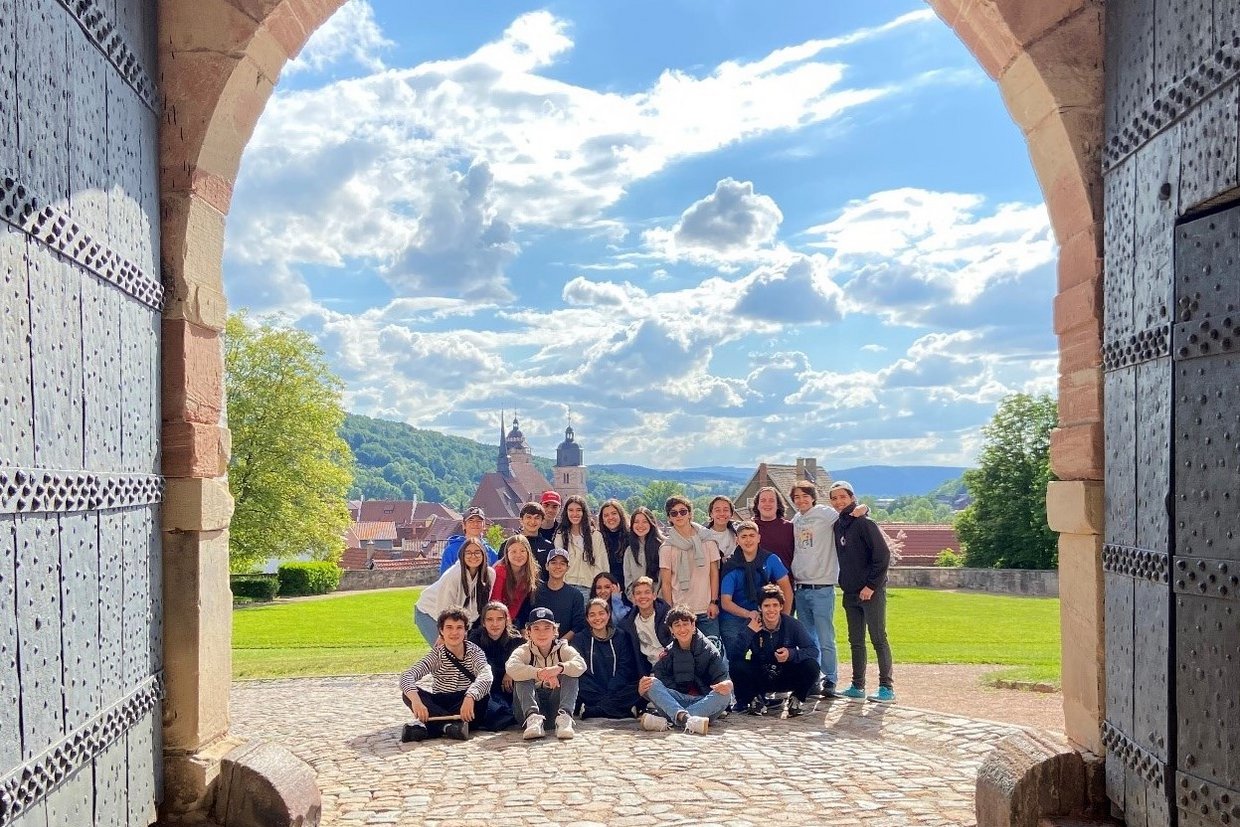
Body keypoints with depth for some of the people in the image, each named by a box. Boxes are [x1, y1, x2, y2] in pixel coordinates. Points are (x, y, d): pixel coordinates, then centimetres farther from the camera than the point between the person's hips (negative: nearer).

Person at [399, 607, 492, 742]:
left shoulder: (475, 652, -6)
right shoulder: (436, 654, -3)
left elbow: (485, 676, -27)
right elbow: (407, 676, -18)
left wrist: (470, 698, -48)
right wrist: (416, 700, -40)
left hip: (466, 708, -1)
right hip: (439, 704, 2)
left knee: (482, 695, -32)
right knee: (408, 693, -21)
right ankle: (451, 724, -36)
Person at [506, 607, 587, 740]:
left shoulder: (563, 649, 0)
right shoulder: (523, 651, -2)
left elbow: (581, 665, -22)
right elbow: (512, 668, -27)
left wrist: (559, 668, -43)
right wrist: (539, 673, -42)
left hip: (556, 703, 0)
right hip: (532, 703, 0)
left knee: (570, 673, -21)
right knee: (523, 677, -23)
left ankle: (564, 717, -40)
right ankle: (533, 718, -44)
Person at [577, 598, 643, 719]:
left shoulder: (621, 636, 11)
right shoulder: (581, 639, 10)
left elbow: (624, 669, 3)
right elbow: (582, 671, -1)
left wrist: (610, 693, -15)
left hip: (616, 690, 1)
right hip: (592, 693, -1)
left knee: (638, 691, -29)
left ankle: (589, 711, -27)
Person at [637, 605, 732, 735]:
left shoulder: (708, 649, 6)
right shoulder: (668, 653, 11)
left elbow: (722, 677, -4)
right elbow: (658, 677, 0)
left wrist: (727, 684, -29)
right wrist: (643, 685, -24)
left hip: (704, 702, -1)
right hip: (677, 700, 1)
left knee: (724, 695, -32)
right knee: (651, 684, -22)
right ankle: (685, 718, -51)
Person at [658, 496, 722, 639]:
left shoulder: (707, 540, 4)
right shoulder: (667, 547, 1)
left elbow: (714, 573, 5)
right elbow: (666, 583, 1)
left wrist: (714, 602, -1)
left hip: (707, 609, 1)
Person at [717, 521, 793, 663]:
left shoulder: (770, 560, -2)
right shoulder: (731, 567, -9)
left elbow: (786, 589, 2)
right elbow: (726, 602, -12)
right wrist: (749, 614, -27)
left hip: (761, 617, 2)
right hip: (733, 618, -2)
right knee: (736, 660, -10)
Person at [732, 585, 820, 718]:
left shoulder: (792, 624, -13)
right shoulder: (752, 625, -13)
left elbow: (813, 650, -16)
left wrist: (791, 654, -34)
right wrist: (749, 632, -32)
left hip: (786, 679, 0)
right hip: (760, 679, 0)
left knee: (811, 666, -27)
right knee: (737, 666, -28)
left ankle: (796, 700, 1)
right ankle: (752, 700, 1)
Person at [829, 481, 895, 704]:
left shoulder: (864, 523, -12)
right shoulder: (837, 525, 10)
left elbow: (883, 555, -15)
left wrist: (871, 585, -16)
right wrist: (844, 584, 10)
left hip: (871, 592, -7)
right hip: (850, 593, 7)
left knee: (879, 639, -3)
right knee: (855, 641, 11)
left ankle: (887, 688, 2)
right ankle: (857, 686, 18)